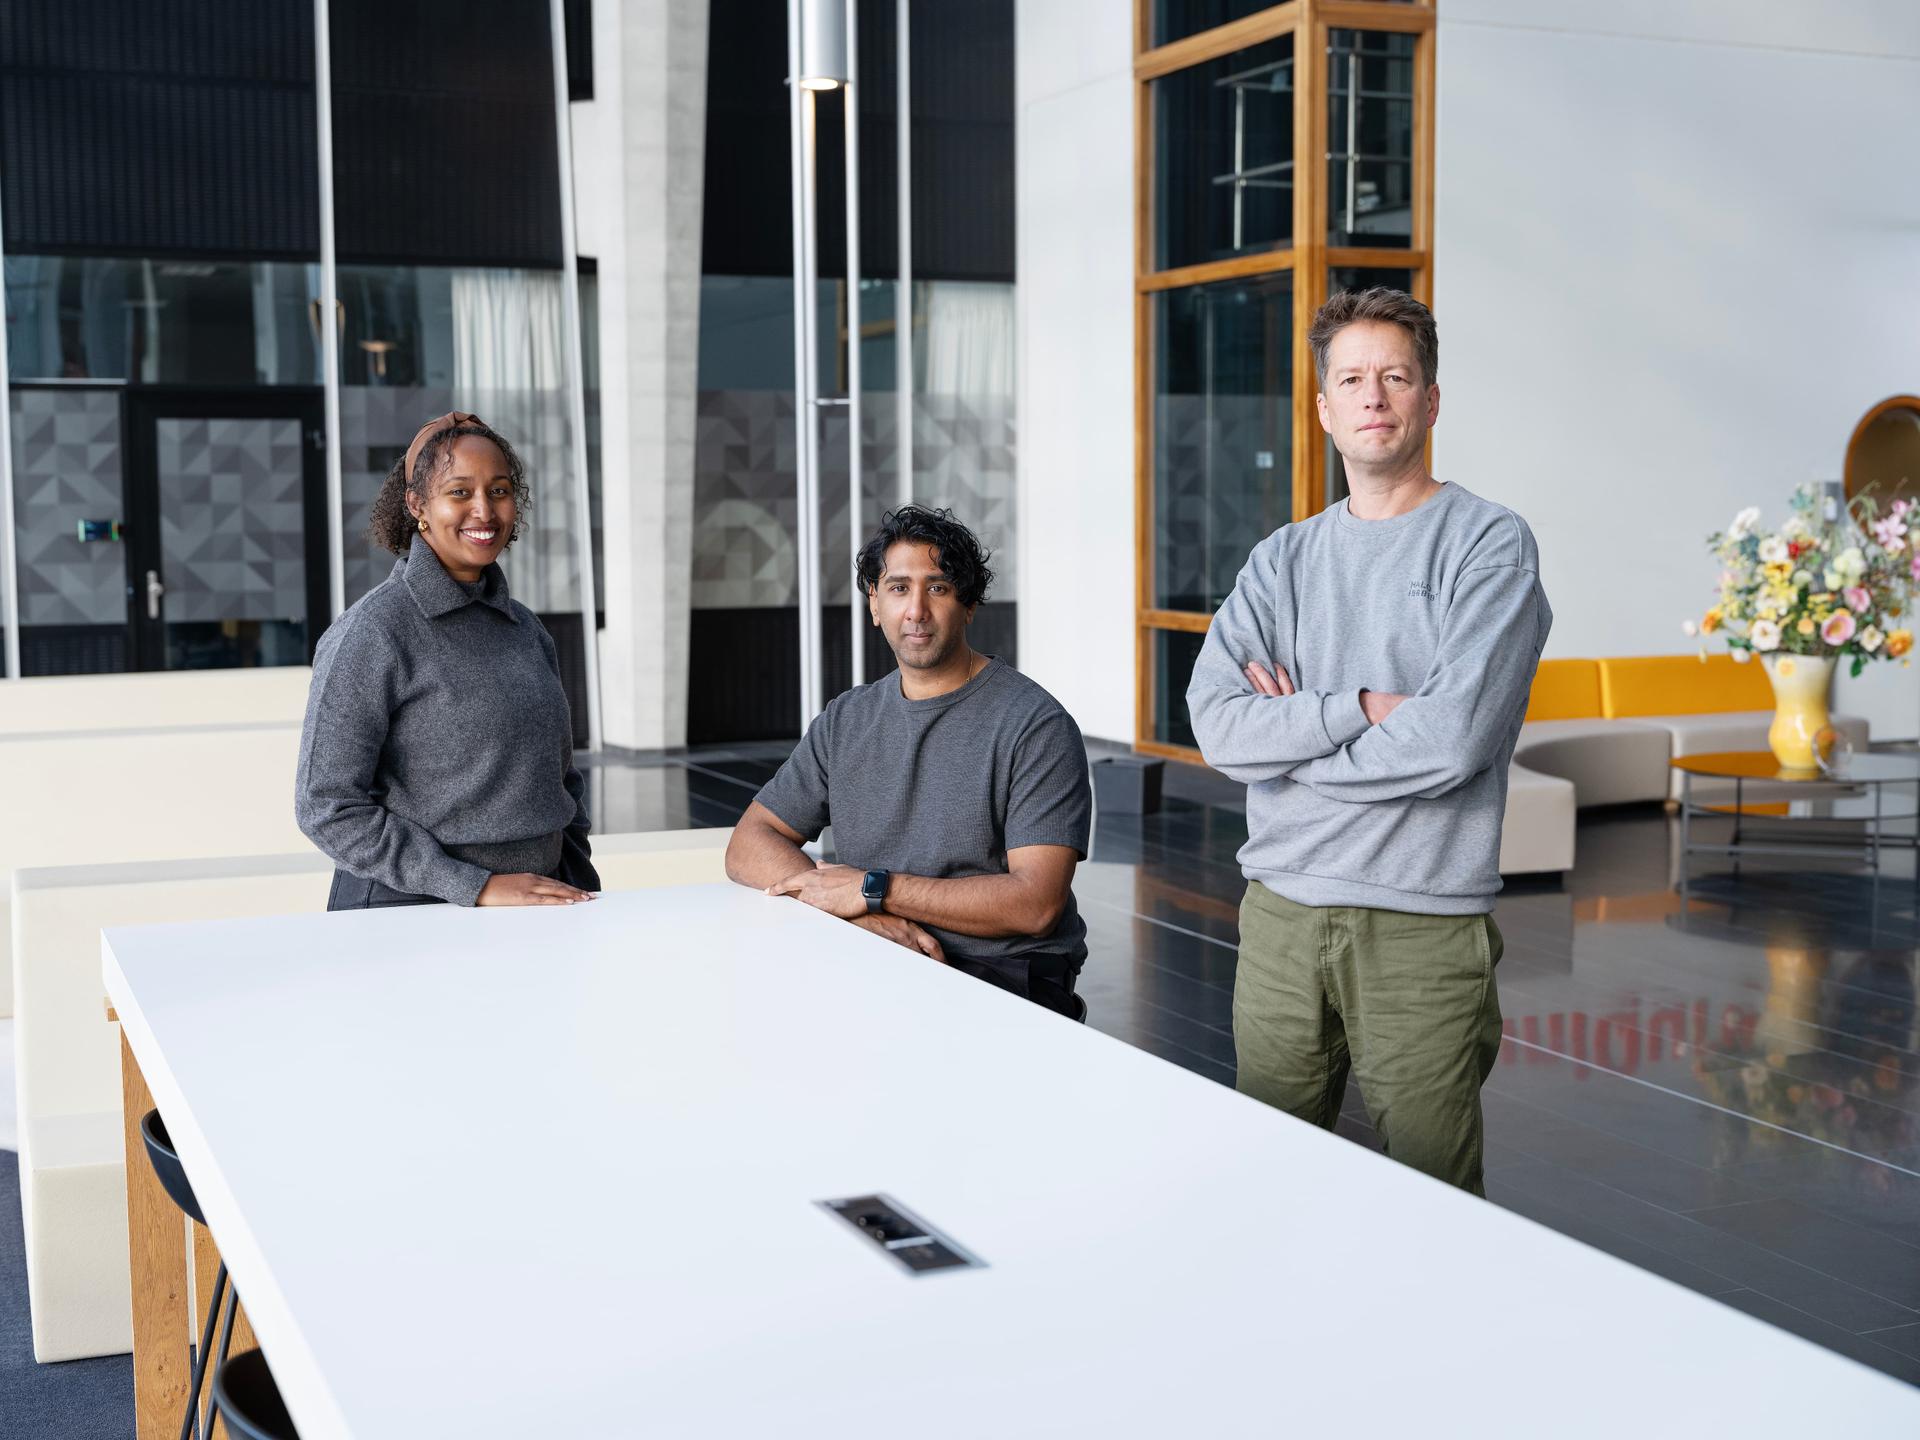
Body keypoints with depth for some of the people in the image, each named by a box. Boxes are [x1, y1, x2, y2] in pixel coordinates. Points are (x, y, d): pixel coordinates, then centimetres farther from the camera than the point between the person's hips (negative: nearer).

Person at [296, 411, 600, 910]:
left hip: (534, 924, 4)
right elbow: (328, 809, -15)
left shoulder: (526, 628, 8)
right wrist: (478, 887, -18)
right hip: (407, 920, -4)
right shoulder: (369, 634, -10)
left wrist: (584, 894, 4)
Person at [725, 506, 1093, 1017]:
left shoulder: (1036, 726, -6)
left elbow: (1037, 903, -14)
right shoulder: (845, 722, 13)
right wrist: (863, 916, -12)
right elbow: (749, 845, 8)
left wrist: (874, 890, -15)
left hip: (1003, 976, -5)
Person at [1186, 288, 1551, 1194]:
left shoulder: (1489, 544, -4)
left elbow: (1454, 737, -17)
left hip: (1424, 928, -4)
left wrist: (1293, 735, -6)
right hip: (1279, 916, 4)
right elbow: (1216, 725, -4)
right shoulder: (1282, 559, 10)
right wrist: (1363, 708, -15)